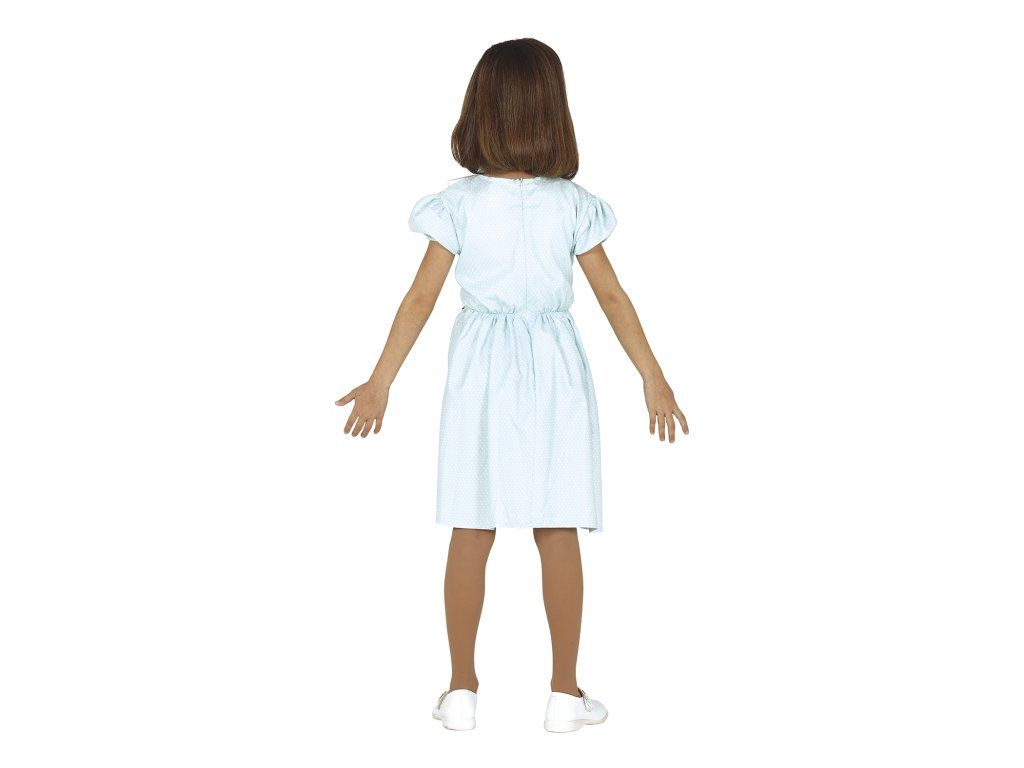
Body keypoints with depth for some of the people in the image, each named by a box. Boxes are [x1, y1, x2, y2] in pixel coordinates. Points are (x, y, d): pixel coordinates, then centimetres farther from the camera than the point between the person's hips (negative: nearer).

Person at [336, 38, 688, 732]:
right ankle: (566, 694, 13)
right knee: (559, 537, 6)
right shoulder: (572, 205, -5)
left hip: (480, 369, 1)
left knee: (471, 537, 7)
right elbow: (611, 296, -2)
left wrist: (381, 382, 2)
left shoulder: (459, 202, -6)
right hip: (554, 369, 0)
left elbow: (422, 297, -5)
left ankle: (462, 691, 15)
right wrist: (655, 381, 5)